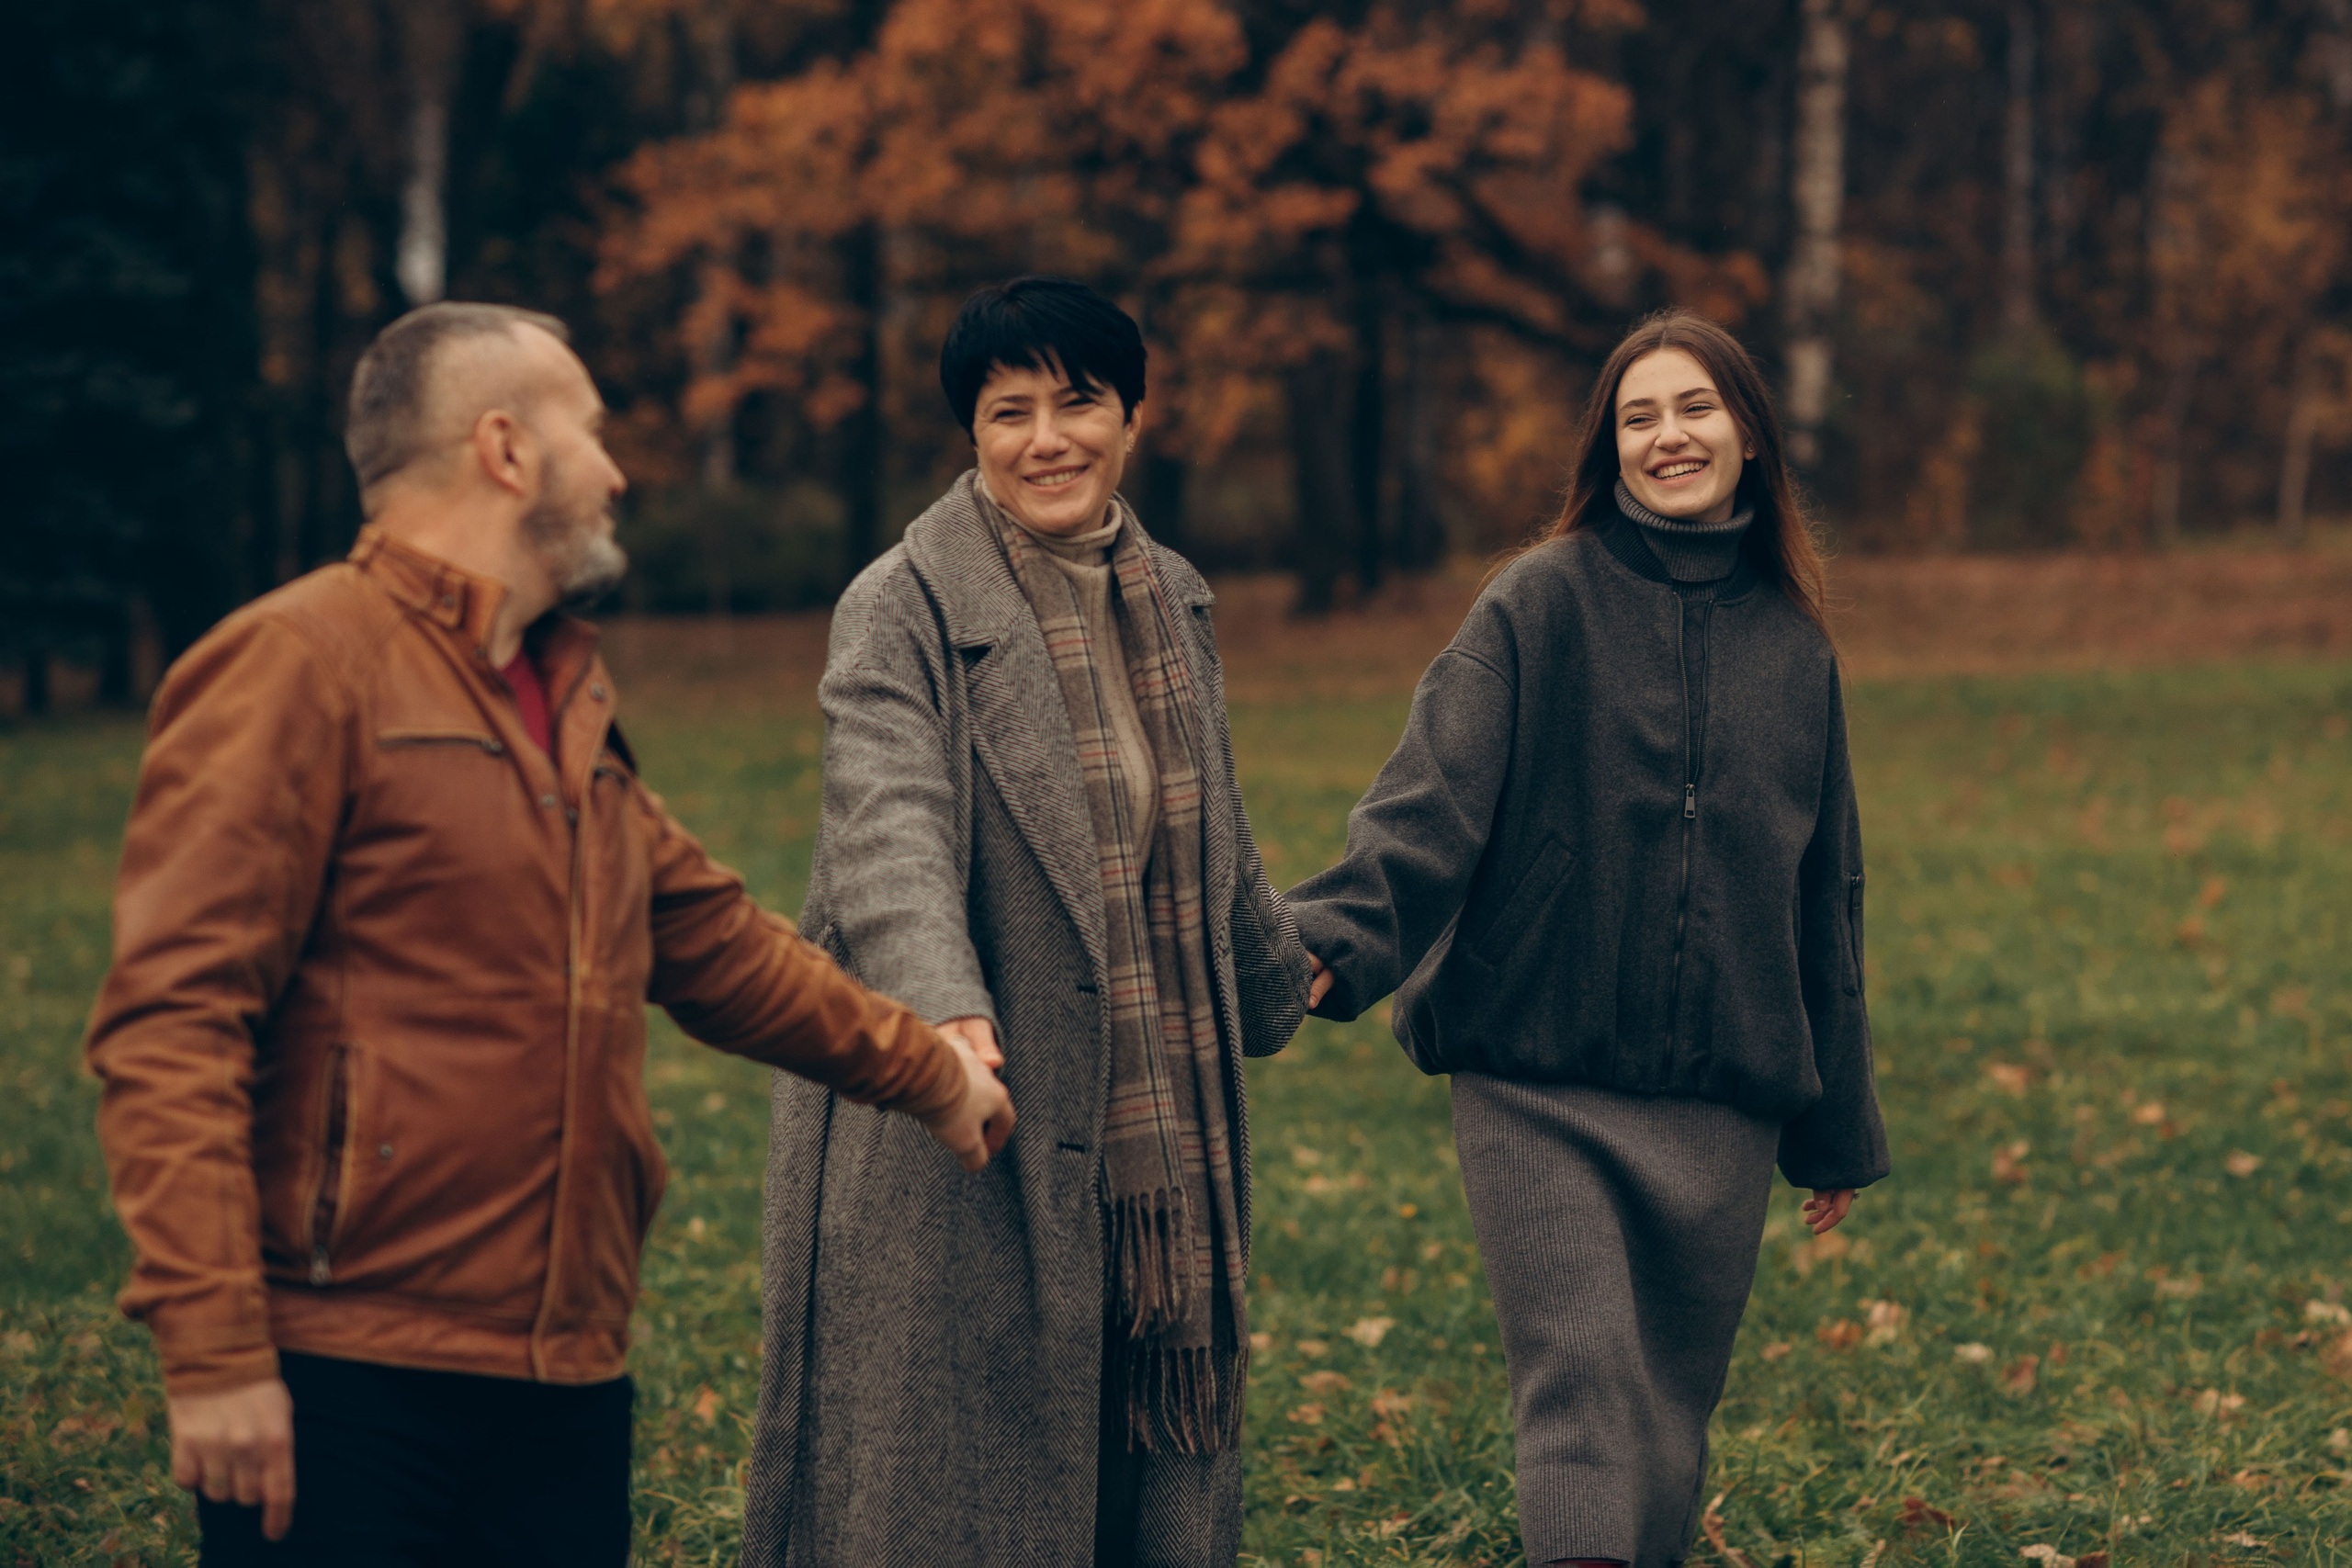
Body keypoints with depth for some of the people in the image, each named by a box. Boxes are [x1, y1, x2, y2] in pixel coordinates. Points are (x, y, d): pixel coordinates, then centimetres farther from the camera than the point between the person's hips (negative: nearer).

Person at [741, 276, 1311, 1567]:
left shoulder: (1170, 601, 12)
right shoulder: (901, 611, -9)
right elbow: (889, 832, -25)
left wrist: (1276, 978, 41)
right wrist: (945, 1013, -42)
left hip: (1151, 1140, 6)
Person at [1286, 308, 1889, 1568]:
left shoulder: (1793, 645, 11)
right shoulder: (1539, 605, -2)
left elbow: (1825, 898, 17)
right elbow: (1431, 803, -13)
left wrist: (1838, 1126, 20)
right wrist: (1330, 939, -32)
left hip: (1723, 1106, 4)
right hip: (1539, 1088, -4)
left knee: (1673, 1408, 8)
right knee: (1580, 1392, -12)